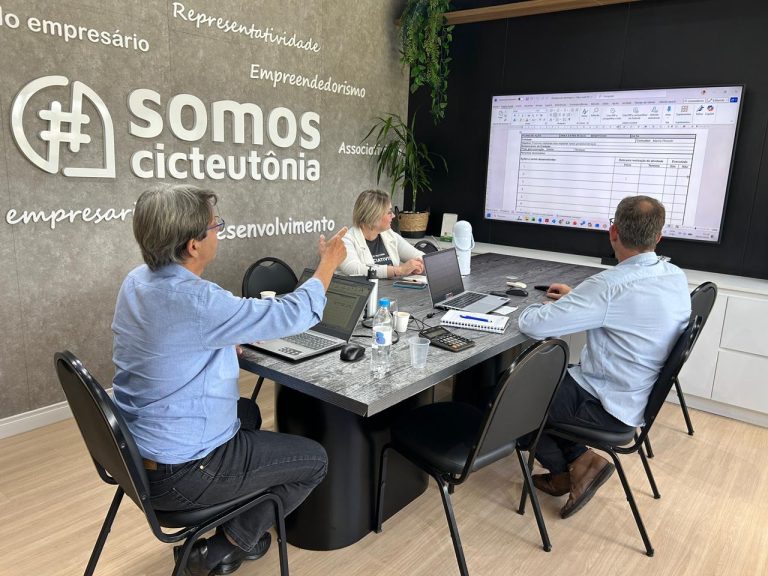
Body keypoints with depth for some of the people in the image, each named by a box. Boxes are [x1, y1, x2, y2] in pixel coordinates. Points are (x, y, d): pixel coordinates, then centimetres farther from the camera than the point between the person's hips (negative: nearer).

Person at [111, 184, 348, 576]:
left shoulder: (137, 281, -3)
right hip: (176, 473, -9)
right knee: (314, 460, 7)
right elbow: (294, 316, -22)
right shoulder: (194, 301, -31)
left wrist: (234, 343, 8)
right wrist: (328, 264, -7)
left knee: (247, 412, 32)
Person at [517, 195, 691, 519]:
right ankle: (576, 459, 17)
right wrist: (577, 297, 14)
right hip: (642, 393, 8)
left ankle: (571, 468, 12)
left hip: (609, 406, -8)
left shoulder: (612, 284, -30)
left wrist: (537, 309, -4)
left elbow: (534, 326, -27)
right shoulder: (676, 277, -4)